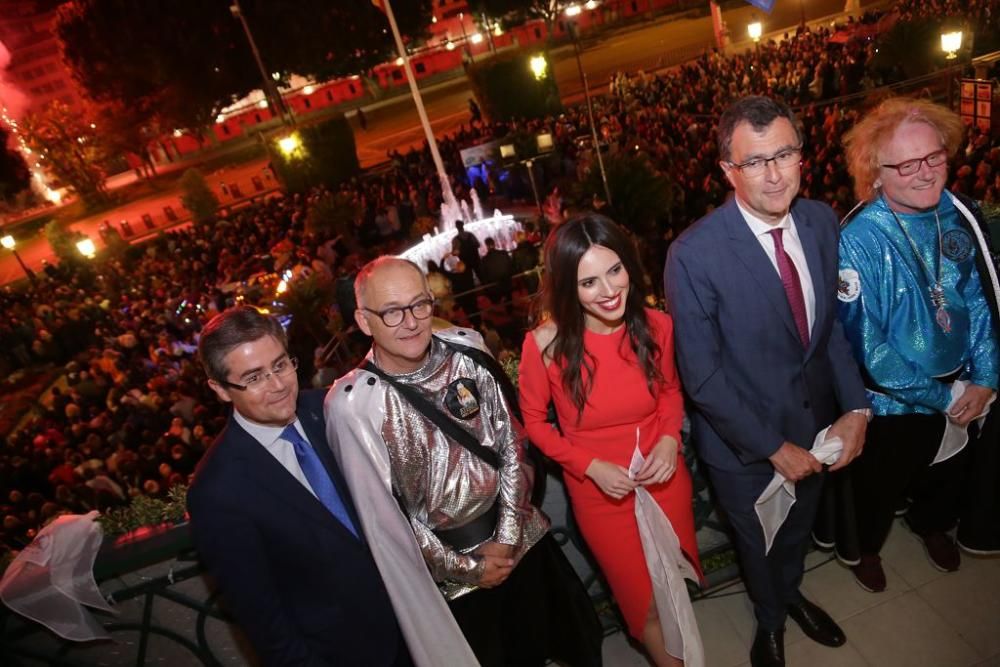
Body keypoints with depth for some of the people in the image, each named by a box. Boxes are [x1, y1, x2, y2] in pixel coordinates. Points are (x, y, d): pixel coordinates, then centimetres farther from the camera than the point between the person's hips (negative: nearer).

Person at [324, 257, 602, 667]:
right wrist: (465, 567, -8)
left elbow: (510, 440, -4)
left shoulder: (466, 349, -11)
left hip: (522, 537, 4)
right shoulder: (351, 403, -22)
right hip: (448, 572, -3)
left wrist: (507, 534, -7)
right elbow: (381, 512, -15)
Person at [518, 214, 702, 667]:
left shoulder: (655, 326, -16)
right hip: (600, 494, -3)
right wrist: (591, 466, -19)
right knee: (648, 604, 16)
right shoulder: (546, 344, -24)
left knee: (679, 586, 26)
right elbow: (533, 420, -9)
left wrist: (670, 439, -16)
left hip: (665, 481, 3)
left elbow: (670, 390, 3)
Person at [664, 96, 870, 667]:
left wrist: (856, 407, -10)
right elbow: (701, 375, -23)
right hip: (744, 441, -4)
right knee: (759, 543, 24)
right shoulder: (694, 255, -28)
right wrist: (774, 447, -18)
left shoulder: (822, 222, -10)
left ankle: (791, 592, 65)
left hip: (815, 423, 5)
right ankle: (770, 619, 58)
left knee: (800, 526, 31)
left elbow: (834, 320, 1)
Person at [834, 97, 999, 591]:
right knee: (878, 489, 20)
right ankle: (864, 547, 50)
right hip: (892, 403, -5)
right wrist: (942, 397, -18)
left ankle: (933, 524, 62)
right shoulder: (858, 241, -27)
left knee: (948, 473, 30)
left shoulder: (960, 216, -10)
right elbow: (867, 347, -24)